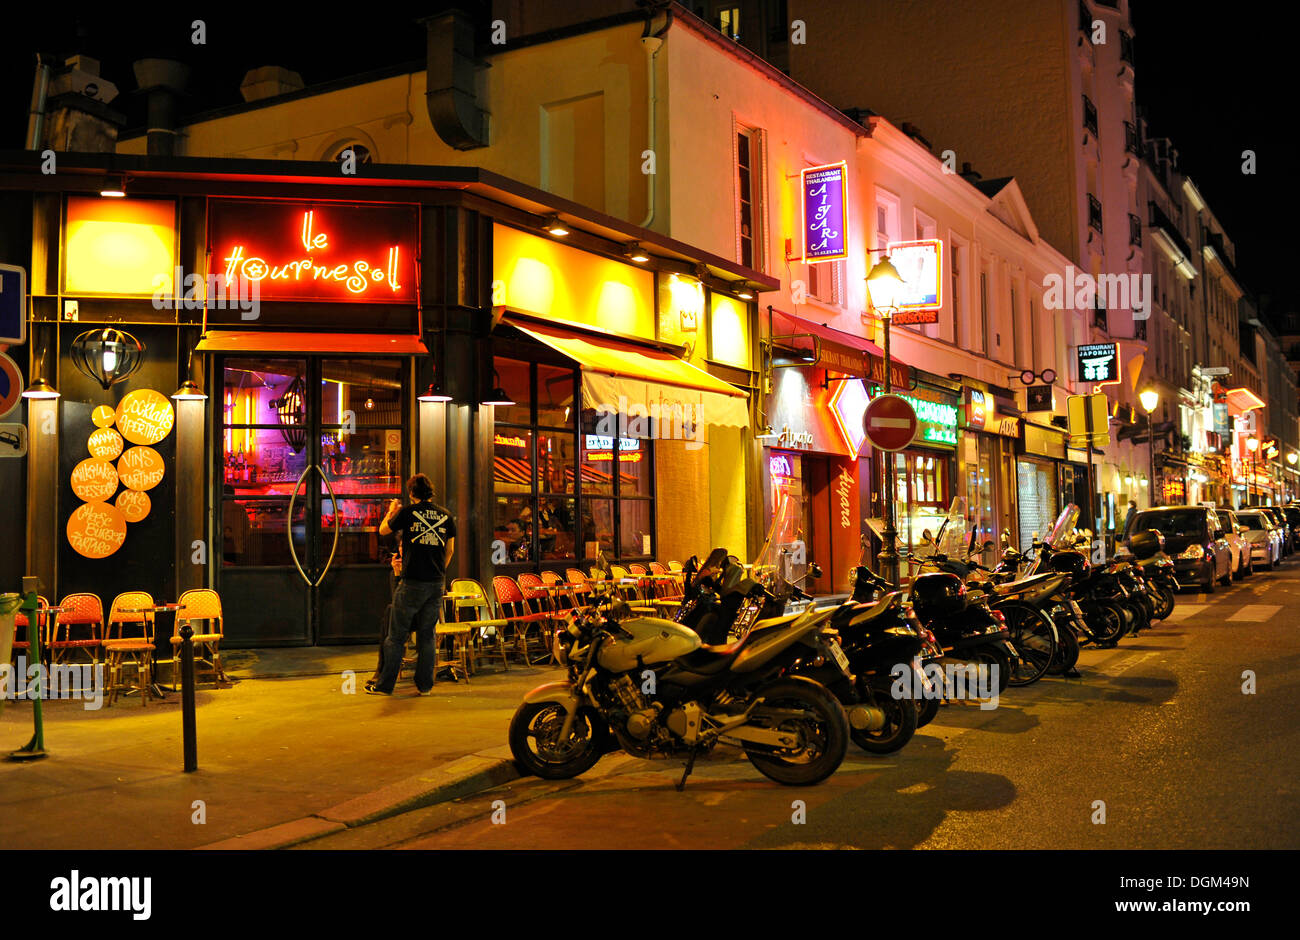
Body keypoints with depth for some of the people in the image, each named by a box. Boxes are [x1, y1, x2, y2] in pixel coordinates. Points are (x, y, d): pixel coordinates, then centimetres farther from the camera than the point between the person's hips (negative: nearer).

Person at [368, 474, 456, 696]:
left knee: (396, 635, 4)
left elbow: (383, 530, 11)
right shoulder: (446, 515, 7)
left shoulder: (409, 512, -5)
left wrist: (391, 511, 29)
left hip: (413, 582, -4)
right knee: (427, 635, 11)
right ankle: (425, 684, 13)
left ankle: (385, 684, 9)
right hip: (437, 583, 4)